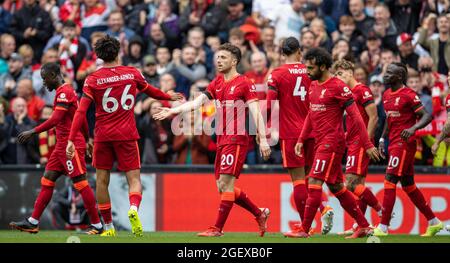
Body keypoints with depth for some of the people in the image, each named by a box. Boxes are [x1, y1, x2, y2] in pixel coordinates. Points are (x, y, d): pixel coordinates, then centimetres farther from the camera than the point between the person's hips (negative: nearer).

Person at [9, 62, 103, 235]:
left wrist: (33, 132, -22)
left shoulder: (63, 92, -13)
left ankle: (97, 225, -3)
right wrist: (87, 139, 28)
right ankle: (33, 222, 7)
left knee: (80, 183, -7)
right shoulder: (67, 90, 18)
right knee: (47, 181, 7)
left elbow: (55, 119, -23)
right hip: (63, 146, 10)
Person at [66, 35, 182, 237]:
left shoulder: (93, 80, -3)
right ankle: (134, 208, -30)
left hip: (103, 136, 0)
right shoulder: (132, 74, 3)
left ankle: (108, 226, 13)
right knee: (134, 179, 1)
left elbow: (81, 112, -10)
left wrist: (71, 140, -12)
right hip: (126, 135, 0)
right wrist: (169, 97, 42)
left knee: (102, 180, 11)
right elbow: (150, 91, 22)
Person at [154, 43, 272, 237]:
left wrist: (263, 139, -17)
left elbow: (256, 112, -10)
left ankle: (217, 228, -8)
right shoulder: (217, 83, 16)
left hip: (236, 139, -8)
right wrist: (174, 110, -1)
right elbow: (197, 102, 12)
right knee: (222, 187, 8)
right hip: (221, 140, 8)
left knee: (226, 183, -11)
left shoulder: (244, 83, -6)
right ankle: (260, 214, 22)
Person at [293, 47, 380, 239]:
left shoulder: (338, 87, -13)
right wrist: (301, 140, 15)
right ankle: (364, 227, 19)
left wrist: (367, 145, -14)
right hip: (320, 142, 9)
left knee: (314, 184, -12)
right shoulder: (313, 85, 12)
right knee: (336, 187, 12)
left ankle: (304, 230, -11)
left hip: (332, 142, -9)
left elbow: (355, 116, -13)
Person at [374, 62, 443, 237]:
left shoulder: (408, 95, -12)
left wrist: (413, 128, -30)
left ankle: (383, 227, -12)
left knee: (390, 182, -12)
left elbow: (426, 116, -15)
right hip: (394, 143, 9)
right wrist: (382, 139, 18)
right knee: (408, 185, 13)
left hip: (404, 143, -9)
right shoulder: (387, 95, 13)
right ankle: (434, 222, 23)